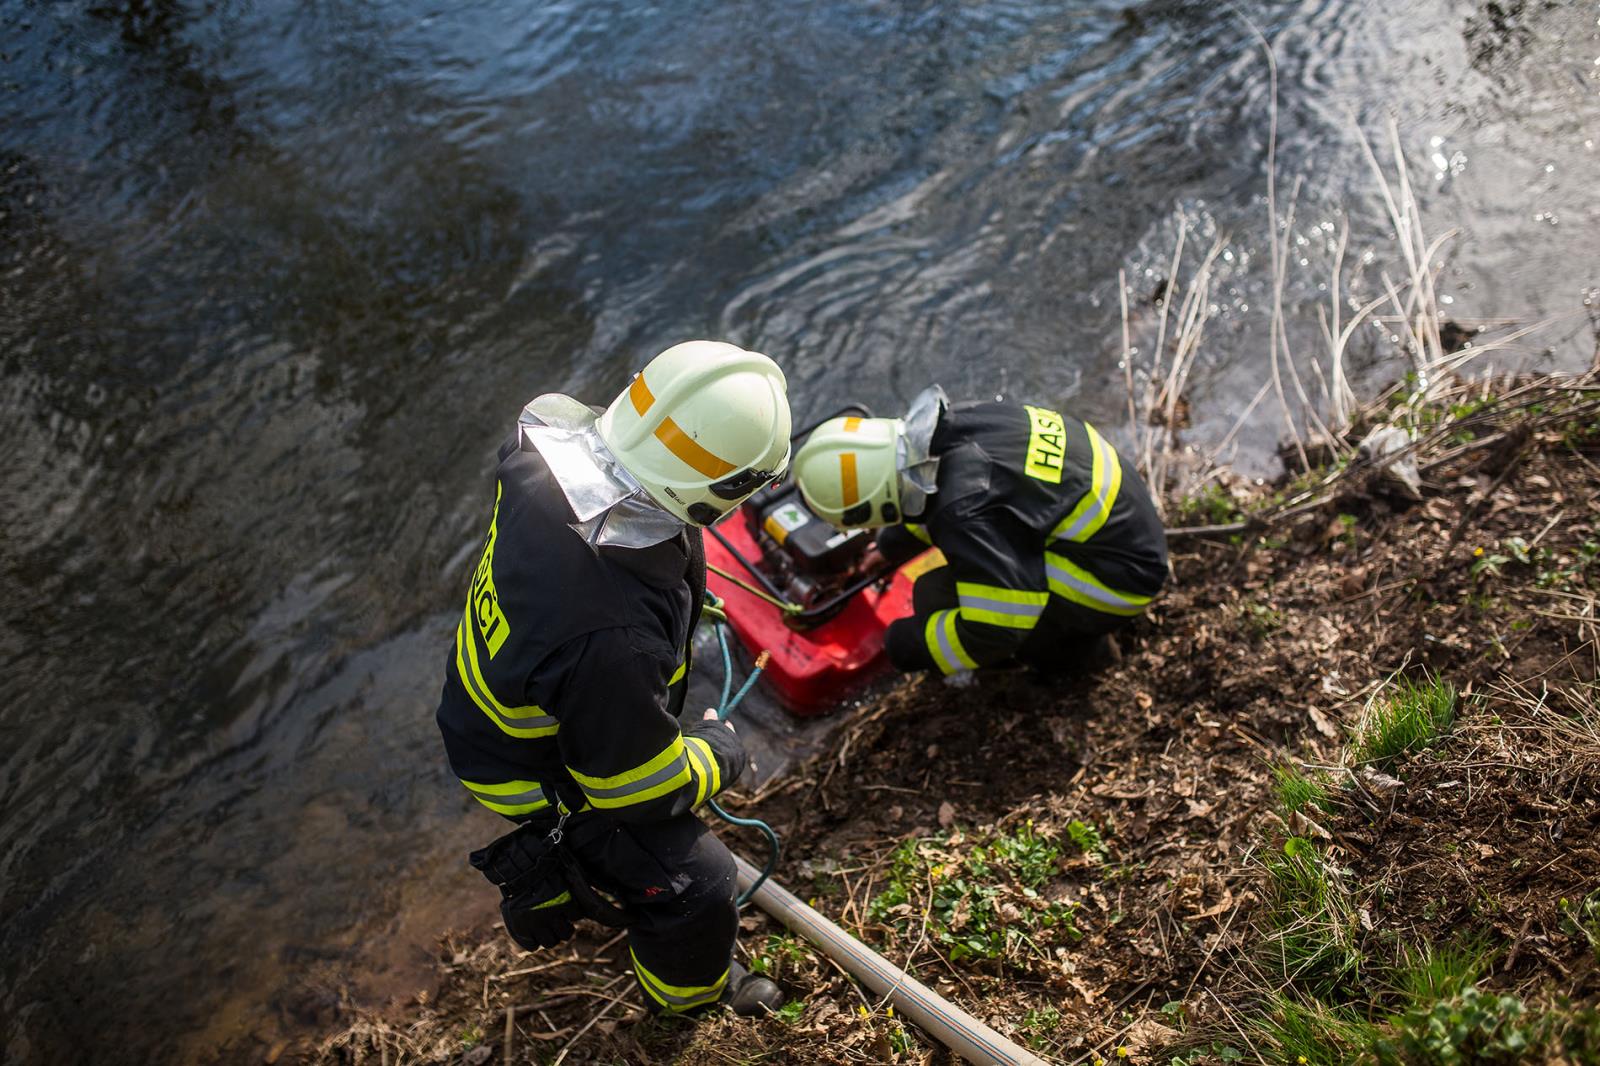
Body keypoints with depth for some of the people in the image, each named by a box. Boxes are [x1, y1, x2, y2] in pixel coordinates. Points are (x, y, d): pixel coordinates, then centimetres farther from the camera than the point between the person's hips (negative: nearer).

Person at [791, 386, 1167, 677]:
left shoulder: (964, 514, -32)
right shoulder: (947, 425, -6)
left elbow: (992, 631, -28)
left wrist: (907, 646, -13)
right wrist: (891, 546, 33)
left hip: (1117, 575, -9)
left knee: (936, 596, -14)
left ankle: (1069, 647, 8)